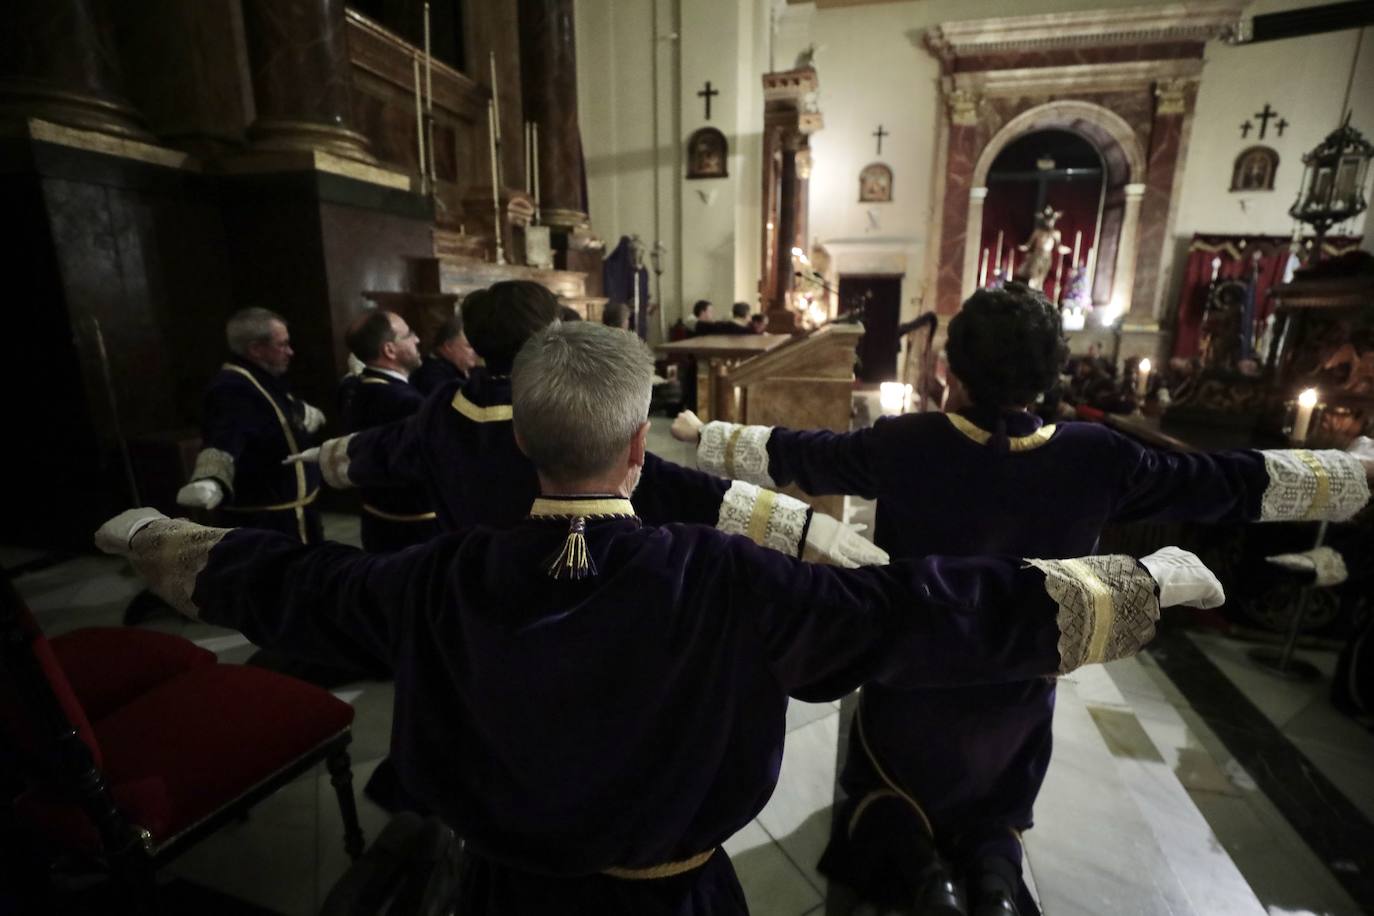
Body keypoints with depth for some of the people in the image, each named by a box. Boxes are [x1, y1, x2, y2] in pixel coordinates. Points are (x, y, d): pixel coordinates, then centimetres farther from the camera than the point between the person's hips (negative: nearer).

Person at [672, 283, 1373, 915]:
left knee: (882, 793, 28)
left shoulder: (905, 446, -25)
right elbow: (1235, 483, -6)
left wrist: (702, 435, 2)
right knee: (991, 813, 31)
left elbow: (792, 455, -14)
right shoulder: (1097, 458, -20)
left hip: (910, 683, -1)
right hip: (1020, 695, 2)